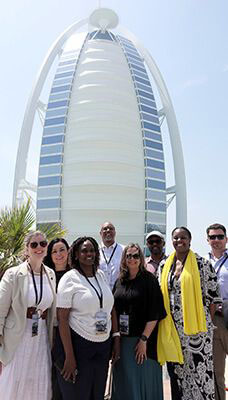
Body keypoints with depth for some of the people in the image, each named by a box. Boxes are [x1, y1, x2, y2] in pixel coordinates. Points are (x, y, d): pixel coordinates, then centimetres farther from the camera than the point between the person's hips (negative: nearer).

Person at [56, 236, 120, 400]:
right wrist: (69, 357, -14)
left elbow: (111, 308, 9)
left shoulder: (101, 275, 4)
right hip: (79, 344, -5)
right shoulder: (70, 278, -12)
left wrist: (116, 340, 6)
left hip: (104, 344, 5)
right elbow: (62, 319, -13)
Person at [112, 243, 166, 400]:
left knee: (143, 379, 7)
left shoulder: (149, 280, -9)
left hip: (142, 339, -4)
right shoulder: (120, 281, 6)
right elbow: (114, 310, 12)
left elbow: (155, 313, -13)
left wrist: (144, 339, -18)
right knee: (124, 379, 15)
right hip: (122, 339, 5)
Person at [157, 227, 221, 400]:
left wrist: (208, 322, -7)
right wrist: (165, 323, 12)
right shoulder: (166, 265, 6)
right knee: (176, 369, 16)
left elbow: (212, 295, -7)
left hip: (195, 325, -4)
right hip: (172, 326, 5)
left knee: (199, 368, 5)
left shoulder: (201, 263, -8)